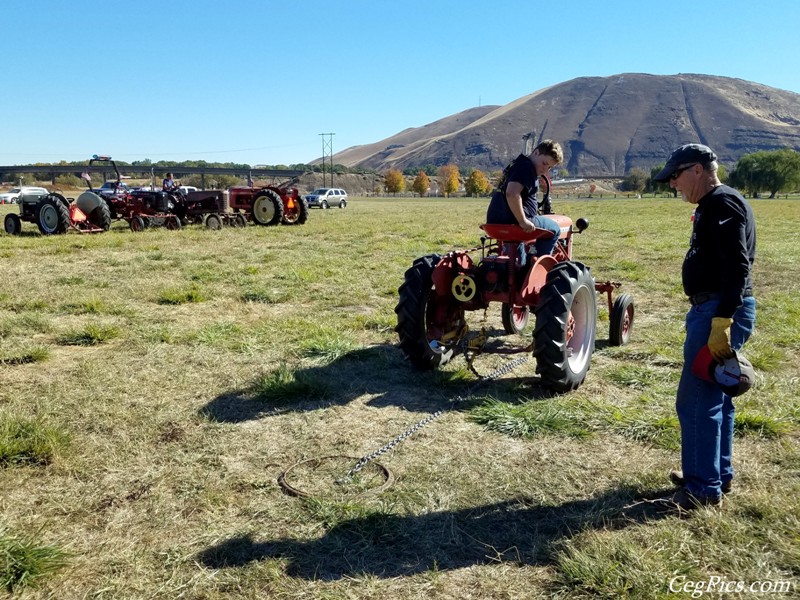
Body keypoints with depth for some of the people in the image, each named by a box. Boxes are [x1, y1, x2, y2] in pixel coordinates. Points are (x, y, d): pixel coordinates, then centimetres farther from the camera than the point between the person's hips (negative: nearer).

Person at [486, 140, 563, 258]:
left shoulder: (516, 164, 20)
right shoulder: (527, 167, -12)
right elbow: (512, 194, -29)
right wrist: (523, 221, -24)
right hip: (512, 222, -10)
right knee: (554, 228, 9)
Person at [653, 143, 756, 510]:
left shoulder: (722, 203, -14)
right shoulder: (714, 205, 18)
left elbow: (737, 267, -23)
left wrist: (722, 323, -27)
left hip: (720, 311, -11)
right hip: (715, 309, 11)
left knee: (696, 400, -6)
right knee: (714, 397, 17)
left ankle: (705, 487, 4)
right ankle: (718, 474, 29)